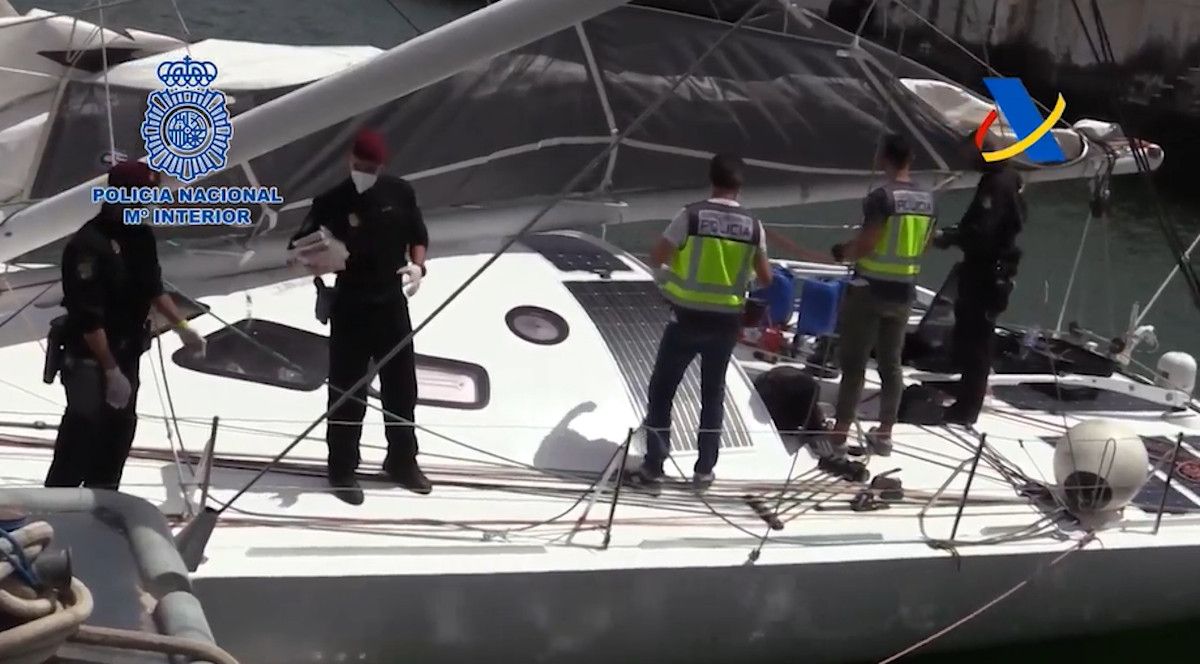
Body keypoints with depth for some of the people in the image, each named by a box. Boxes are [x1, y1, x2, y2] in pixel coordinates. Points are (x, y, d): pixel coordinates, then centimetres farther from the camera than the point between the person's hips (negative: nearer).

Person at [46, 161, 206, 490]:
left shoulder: (141, 235, 3)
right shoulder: (89, 243, -23)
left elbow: (153, 288, 17)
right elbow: (89, 318, -25)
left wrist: (182, 326, 7)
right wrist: (111, 371, -24)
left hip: (126, 354, 9)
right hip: (90, 359, -9)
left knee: (118, 437, 16)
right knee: (81, 445, -8)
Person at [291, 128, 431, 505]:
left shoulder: (400, 193, -1)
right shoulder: (331, 201, -10)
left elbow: (418, 236, 10)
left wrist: (417, 265, -10)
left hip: (392, 303, 4)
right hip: (350, 307, -4)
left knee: (402, 388, 13)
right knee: (348, 393, 2)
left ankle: (403, 462, 29)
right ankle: (343, 470, 15)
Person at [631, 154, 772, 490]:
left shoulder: (692, 215, -12)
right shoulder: (752, 225, -2)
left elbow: (656, 257, -8)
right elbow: (765, 278, 7)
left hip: (687, 317, -3)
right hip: (726, 321, 3)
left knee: (662, 389, 10)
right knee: (713, 392, 17)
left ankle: (653, 465, 11)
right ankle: (705, 469, 18)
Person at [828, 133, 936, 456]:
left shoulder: (881, 196, -17)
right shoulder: (926, 198, 6)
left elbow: (866, 244, -19)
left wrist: (843, 252, 0)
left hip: (870, 289, -6)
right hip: (903, 291, 6)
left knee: (854, 362, 0)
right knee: (891, 362, 13)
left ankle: (840, 431, 3)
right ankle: (884, 433, 17)